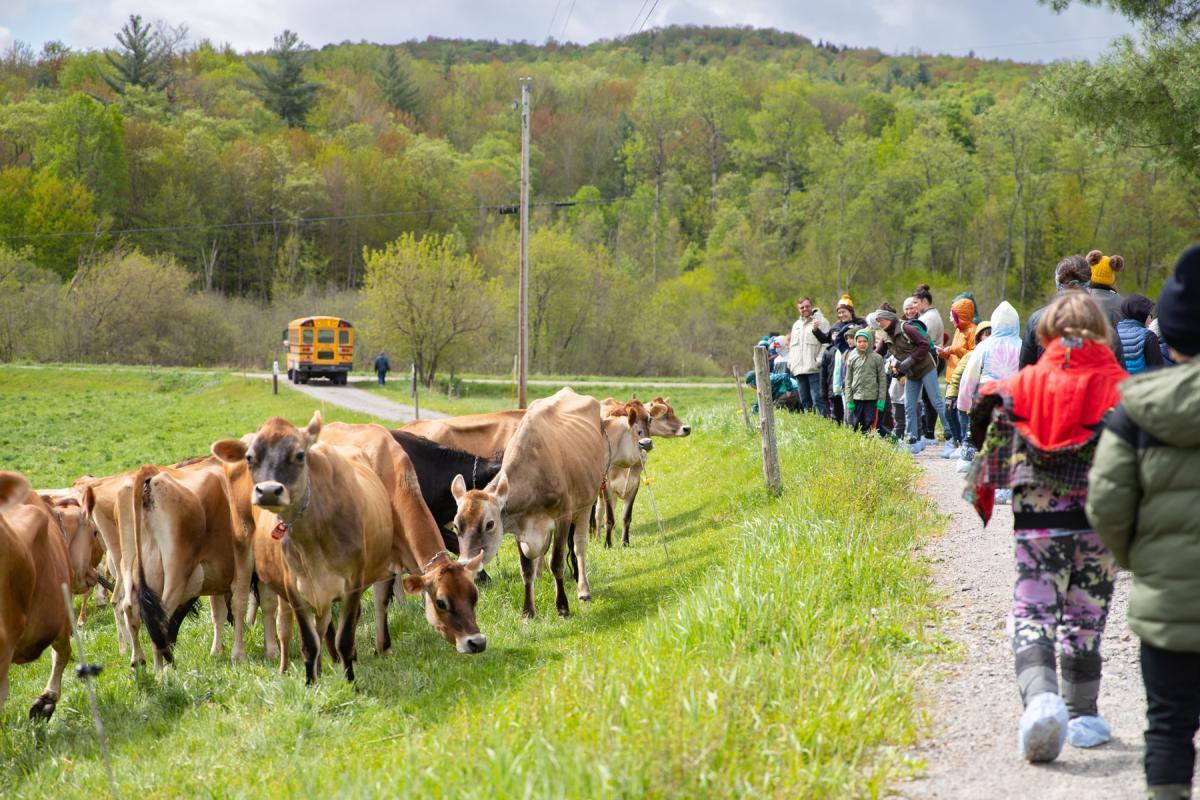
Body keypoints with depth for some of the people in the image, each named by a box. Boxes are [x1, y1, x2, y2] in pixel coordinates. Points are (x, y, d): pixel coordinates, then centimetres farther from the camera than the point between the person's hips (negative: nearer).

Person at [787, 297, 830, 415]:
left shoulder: (821, 321, -1)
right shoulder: (796, 325, 22)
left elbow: (826, 343, -9)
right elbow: (792, 345, 26)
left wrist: (819, 361, -17)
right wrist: (791, 363, 12)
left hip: (814, 369, -7)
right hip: (799, 370, 7)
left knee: (817, 399, -13)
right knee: (805, 400, 9)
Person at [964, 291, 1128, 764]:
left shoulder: (1023, 384, 2)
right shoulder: (1120, 386, -1)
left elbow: (995, 446, 7)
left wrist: (981, 493, 22)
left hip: (1038, 519, 0)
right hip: (1100, 519, 1)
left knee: (1032, 612, -2)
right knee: (1086, 615, 13)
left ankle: (1039, 694, -27)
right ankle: (1083, 715, 19)